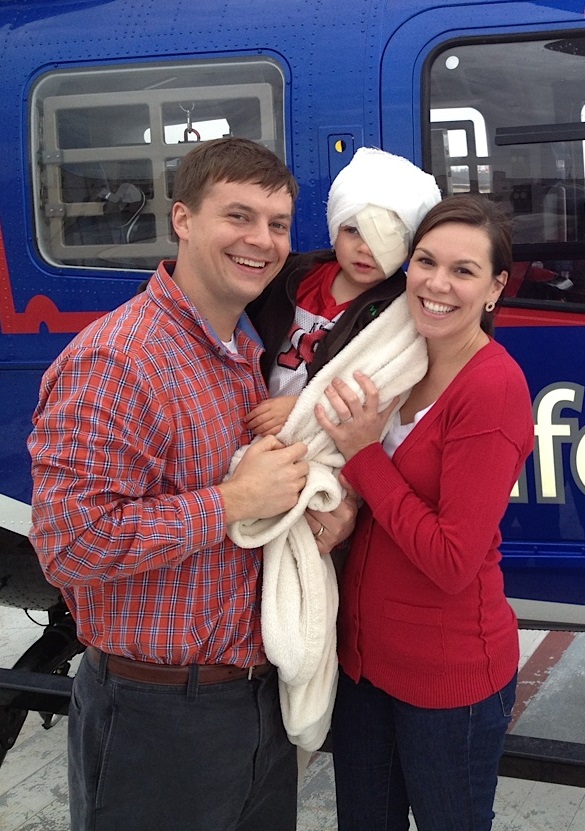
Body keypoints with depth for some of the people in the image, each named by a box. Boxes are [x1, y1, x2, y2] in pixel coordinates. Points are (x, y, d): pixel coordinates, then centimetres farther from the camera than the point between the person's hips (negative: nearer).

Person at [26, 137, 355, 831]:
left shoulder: (251, 354, 9)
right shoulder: (113, 362, -21)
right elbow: (68, 541, -27)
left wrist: (330, 509, -1)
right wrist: (233, 501, -24)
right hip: (157, 720, -8)